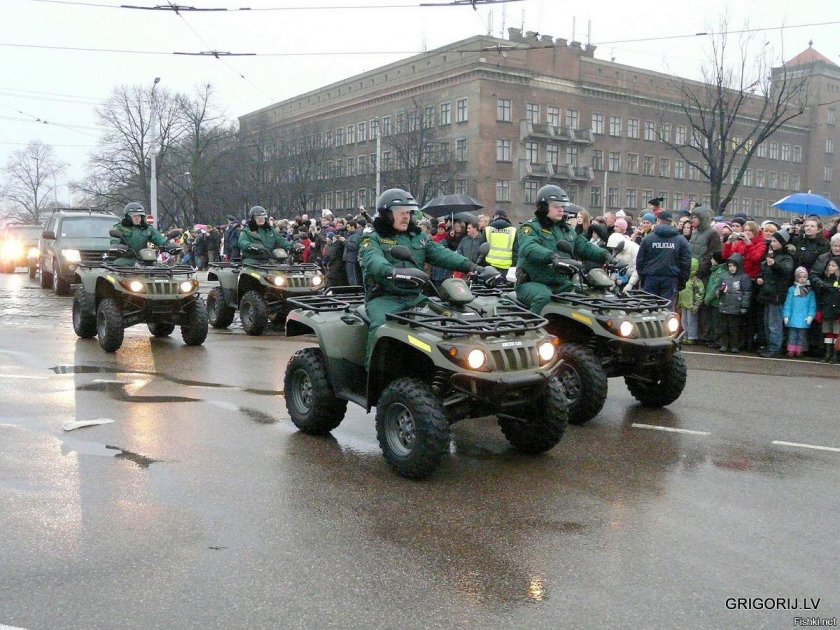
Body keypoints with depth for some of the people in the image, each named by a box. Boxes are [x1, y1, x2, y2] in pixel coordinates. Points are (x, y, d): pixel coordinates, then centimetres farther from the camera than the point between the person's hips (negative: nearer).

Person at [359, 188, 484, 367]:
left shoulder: (419, 237, 20)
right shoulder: (373, 239, 3)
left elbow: (442, 254, 5)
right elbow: (373, 261, -19)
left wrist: (470, 266, -13)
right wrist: (391, 272, -43)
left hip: (415, 297, 5)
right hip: (384, 298, -5)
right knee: (382, 326, -33)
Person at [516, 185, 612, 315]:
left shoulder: (567, 230, 20)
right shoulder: (531, 228, -4)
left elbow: (584, 246, 13)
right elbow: (529, 248, -25)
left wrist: (604, 254, -8)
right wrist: (552, 257, -43)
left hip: (561, 283, 7)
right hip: (533, 283, -6)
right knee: (544, 297, -36)